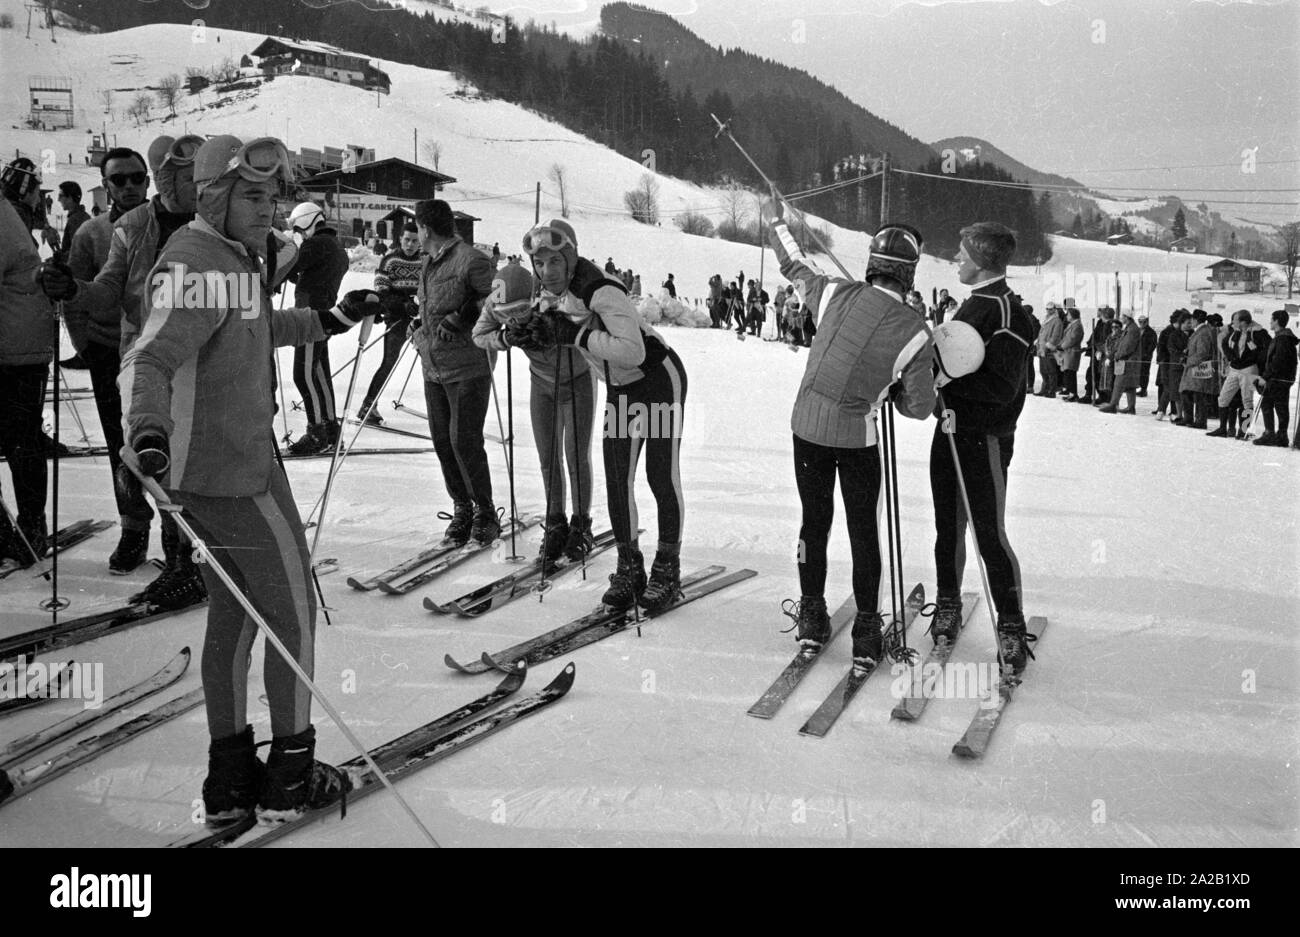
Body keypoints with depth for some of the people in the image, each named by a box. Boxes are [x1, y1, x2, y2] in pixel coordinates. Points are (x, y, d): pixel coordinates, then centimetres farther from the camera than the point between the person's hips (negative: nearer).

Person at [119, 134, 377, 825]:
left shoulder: (229, 257, 13)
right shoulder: (199, 266, -18)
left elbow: (255, 330, 31)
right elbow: (147, 359, -30)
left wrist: (329, 321, 38)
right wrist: (147, 427, -49)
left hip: (201, 470, 10)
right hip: (237, 473, -10)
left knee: (233, 613, 16)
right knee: (293, 611, 3)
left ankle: (231, 776, 26)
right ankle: (290, 777, 16)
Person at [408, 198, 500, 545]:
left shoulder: (470, 260, -13)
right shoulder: (428, 262, 15)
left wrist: (461, 316, -20)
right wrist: (420, 324, 14)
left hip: (467, 368, -8)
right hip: (433, 367, 8)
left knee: (464, 442, -7)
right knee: (442, 441, 8)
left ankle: (485, 513, 8)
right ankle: (461, 509, 19)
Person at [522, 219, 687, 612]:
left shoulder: (602, 291, -29)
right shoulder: (551, 295, -4)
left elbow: (632, 352, -38)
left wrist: (576, 334, -35)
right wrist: (538, 329, -10)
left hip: (659, 379, -7)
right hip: (620, 388, 7)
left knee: (662, 476, -4)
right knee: (616, 476, 1)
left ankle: (667, 569, 8)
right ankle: (629, 567, 11)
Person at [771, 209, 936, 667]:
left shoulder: (838, 294, -9)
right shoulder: (914, 331, -14)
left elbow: (794, 266, 10)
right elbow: (920, 407, -7)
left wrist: (778, 222, 28)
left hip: (807, 427, 3)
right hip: (858, 437, -2)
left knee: (814, 521, 17)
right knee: (863, 531, 11)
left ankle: (812, 617, 26)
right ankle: (867, 632, 15)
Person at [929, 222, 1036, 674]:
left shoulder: (1006, 313, -17)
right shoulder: (973, 302, 11)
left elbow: (1001, 388, -23)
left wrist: (946, 377, -22)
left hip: (985, 438, -8)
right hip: (951, 428, 8)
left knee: (989, 534, -2)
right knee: (948, 526, 16)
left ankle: (1011, 627, 10)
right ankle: (948, 605, 31)